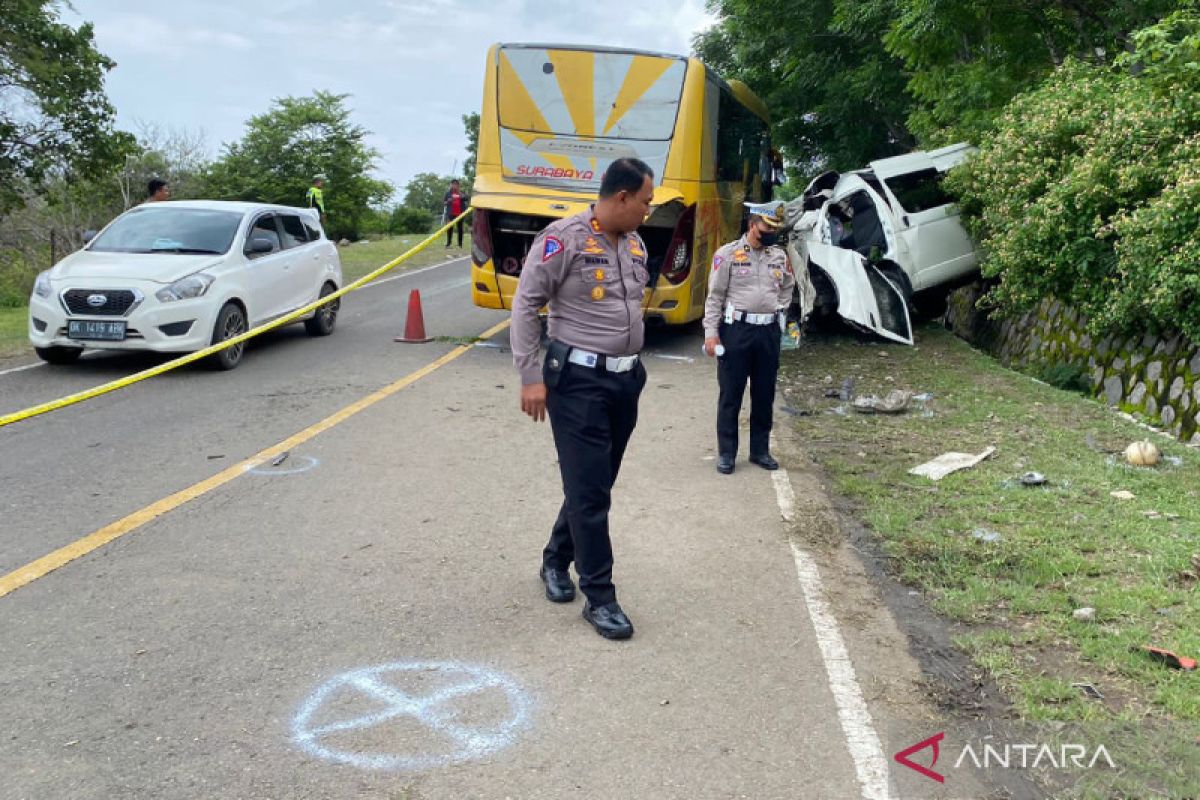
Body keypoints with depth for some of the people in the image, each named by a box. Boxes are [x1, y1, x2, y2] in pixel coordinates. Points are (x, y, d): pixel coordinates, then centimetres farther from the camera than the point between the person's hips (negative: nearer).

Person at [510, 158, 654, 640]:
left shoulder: (635, 244, 10)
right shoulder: (564, 238, -12)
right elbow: (525, 304, -10)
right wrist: (530, 377, -14)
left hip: (626, 379, 7)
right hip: (578, 380, -7)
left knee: (596, 483, 14)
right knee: (589, 490, -4)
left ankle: (556, 560, 34)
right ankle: (599, 597, 5)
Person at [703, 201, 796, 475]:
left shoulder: (780, 256, 10)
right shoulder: (728, 254, -5)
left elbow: (787, 289, 24)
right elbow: (715, 297, -6)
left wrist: (781, 319, 13)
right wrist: (711, 333, -11)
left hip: (769, 331, 5)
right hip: (736, 329, -4)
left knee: (764, 394, 11)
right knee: (731, 394, 2)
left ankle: (760, 450, 23)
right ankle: (726, 453, 11)